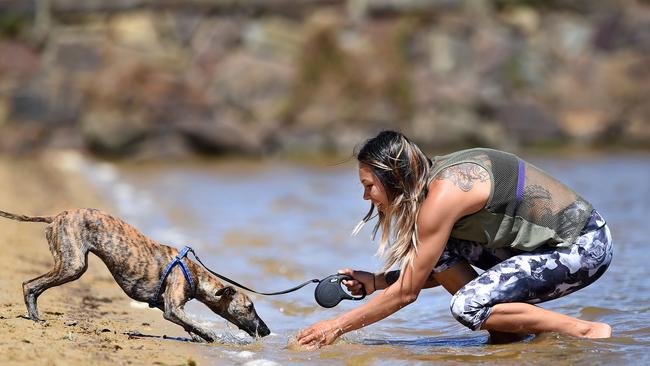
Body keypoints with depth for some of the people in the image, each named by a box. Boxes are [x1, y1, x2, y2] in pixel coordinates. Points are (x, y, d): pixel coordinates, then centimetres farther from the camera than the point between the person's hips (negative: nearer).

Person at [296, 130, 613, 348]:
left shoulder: (442, 195, -23)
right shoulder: (437, 174, 4)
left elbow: (406, 292, -16)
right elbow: (430, 271, 15)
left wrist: (337, 327, -9)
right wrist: (376, 282, 8)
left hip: (585, 246, -9)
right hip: (544, 240, 9)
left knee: (467, 306, -21)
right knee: (438, 253, -1)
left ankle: (588, 332, -9)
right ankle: (507, 330, 7)